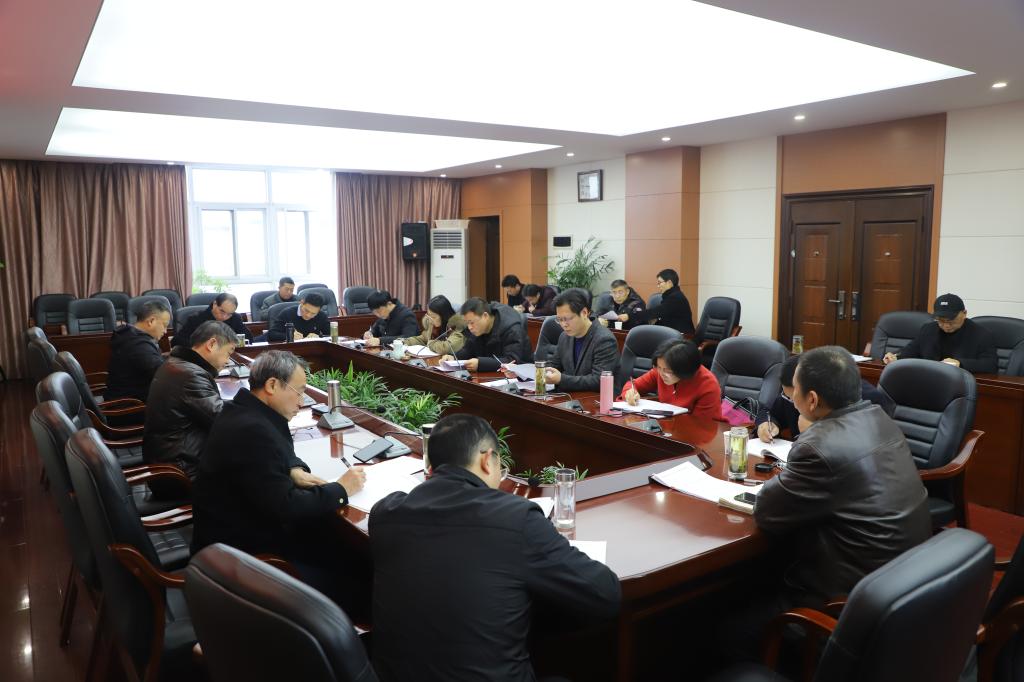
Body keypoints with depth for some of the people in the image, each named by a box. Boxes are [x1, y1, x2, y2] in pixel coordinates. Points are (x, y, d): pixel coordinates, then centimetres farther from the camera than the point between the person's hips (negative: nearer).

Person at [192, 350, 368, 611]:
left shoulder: (245, 411, 4)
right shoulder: (252, 430, -26)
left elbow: (281, 450, 23)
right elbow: (284, 507, -26)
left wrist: (295, 470, 1)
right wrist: (341, 489, -14)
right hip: (239, 552, -10)